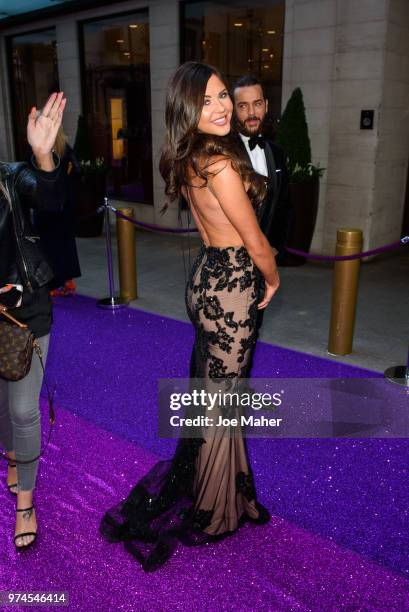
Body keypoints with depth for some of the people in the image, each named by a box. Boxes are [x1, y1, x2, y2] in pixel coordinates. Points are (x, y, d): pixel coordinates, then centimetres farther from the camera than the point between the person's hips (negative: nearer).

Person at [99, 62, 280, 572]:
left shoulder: (187, 160, 6)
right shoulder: (221, 162, -22)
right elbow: (255, 243, -16)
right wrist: (273, 280, 3)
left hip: (206, 276, 9)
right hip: (231, 287, -9)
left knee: (206, 390, 22)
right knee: (221, 402, 5)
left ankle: (192, 483, 42)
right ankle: (212, 512, 25)